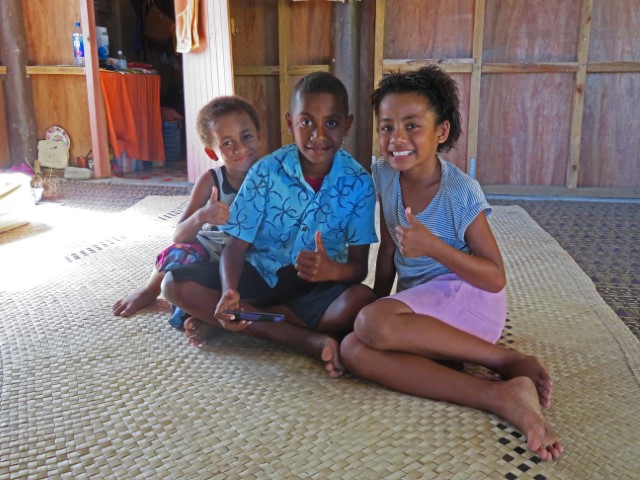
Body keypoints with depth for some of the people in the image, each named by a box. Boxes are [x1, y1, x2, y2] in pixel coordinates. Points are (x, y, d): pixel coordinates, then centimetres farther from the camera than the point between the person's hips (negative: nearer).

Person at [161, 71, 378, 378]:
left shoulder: (358, 183, -11)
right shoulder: (266, 172, -10)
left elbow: (359, 266, -10)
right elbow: (236, 246, -11)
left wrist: (333, 270, -36)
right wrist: (229, 293, -33)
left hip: (318, 287, 0)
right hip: (259, 275, 1)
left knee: (362, 301, -34)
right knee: (176, 284, -20)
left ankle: (235, 323, -18)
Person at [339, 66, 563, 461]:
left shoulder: (461, 192, -15)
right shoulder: (383, 175, 2)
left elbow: (496, 278, -13)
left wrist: (432, 247, -26)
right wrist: (378, 303, 9)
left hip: (470, 298, -6)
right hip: (419, 305, 7)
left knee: (372, 325, -34)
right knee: (354, 351, -26)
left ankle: (509, 360, -18)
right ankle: (503, 398, -27)